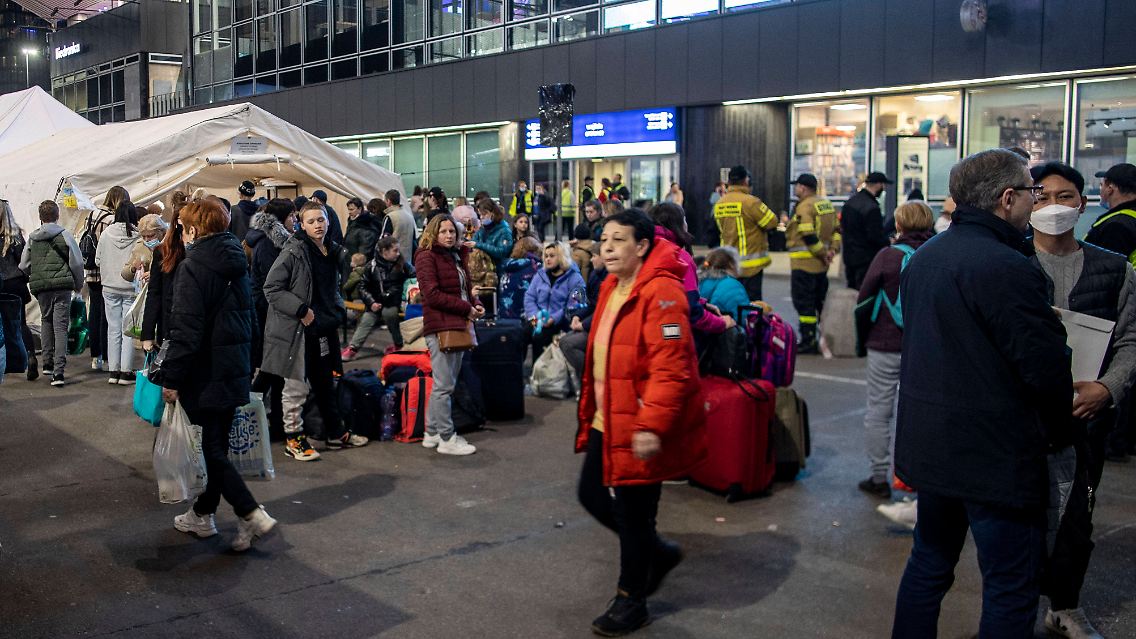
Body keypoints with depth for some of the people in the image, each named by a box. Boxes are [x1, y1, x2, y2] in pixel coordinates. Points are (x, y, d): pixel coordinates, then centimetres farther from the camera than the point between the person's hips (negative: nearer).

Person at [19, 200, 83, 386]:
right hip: (62, 286, -3)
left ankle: (48, 363, 24)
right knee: (60, 326, -4)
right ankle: (58, 371, -12)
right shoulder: (65, 235, -3)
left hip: (40, 287, 3)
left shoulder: (32, 238, 5)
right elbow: (77, 263, -5)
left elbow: (24, 266, 8)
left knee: (46, 321, 22)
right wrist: (78, 285, 9)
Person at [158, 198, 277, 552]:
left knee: (213, 448, -2)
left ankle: (252, 515, -10)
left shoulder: (194, 267, -15)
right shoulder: (237, 264, 10)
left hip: (207, 373, -8)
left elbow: (186, 330, -19)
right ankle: (203, 514, 29)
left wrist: (171, 378, -13)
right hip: (236, 371, 8)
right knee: (218, 444, 16)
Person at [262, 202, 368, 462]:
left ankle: (336, 433, 31)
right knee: (296, 386, 2)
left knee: (326, 382, 19)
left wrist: (338, 311, 7)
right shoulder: (293, 252, -15)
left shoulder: (332, 251, 9)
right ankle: (293, 439, 15)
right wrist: (301, 310, -20)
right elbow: (271, 288, -16)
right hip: (296, 330, -8)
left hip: (324, 328, 8)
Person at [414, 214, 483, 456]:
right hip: (440, 326, -9)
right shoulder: (427, 257, -7)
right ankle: (447, 439, 1)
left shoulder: (457, 256, 18)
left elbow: (466, 288, 26)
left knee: (444, 383, 13)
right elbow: (432, 295, -15)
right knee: (444, 385, -5)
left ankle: (432, 434, 21)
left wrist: (476, 305, 4)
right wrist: (466, 309, -13)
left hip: (459, 326, 9)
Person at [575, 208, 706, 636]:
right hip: (609, 421, 9)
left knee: (631, 512, 4)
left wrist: (652, 426, -30)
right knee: (592, 494, 17)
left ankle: (631, 602, 25)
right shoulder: (611, 288, 11)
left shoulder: (661, 292, -19)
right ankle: (658, 552, 39)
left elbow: (670, 367, -25)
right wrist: (590, 411, 22)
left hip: (639, 426, -9)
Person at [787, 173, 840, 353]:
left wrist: (823, 253, -13)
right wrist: (833, 249, 5)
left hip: (804, 263, -9)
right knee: (821, 301, 17)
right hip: (821, 264, 9)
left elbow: (808, 236, -23)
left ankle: (808, 342, -3)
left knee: (804, 303, -4)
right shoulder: (826, 204, 14)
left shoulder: (804, 207, -15)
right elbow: (836, 229, 14)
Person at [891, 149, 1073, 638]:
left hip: (929, 444, 9)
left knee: (929, 562, 21)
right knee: (1011, 589, 4)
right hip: (995, 452, -9)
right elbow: (1047, 367, -19)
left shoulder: (923, 258, 8)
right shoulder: (1007, 268, -21)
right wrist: (1058, 430, -1)